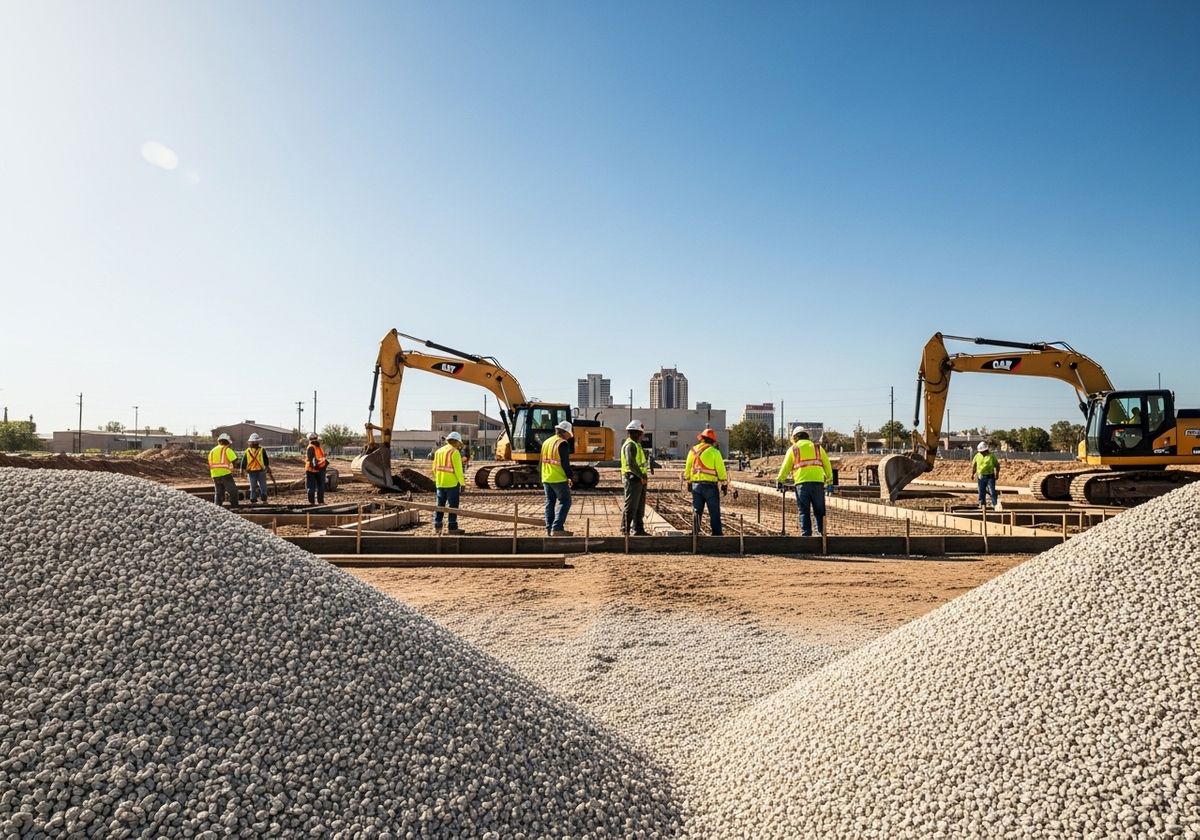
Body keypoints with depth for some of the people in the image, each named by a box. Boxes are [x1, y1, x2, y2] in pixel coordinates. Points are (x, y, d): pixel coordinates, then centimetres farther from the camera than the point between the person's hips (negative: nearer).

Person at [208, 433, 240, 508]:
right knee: (233, 491, 1)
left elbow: (210, 465, 19)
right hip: (225, 474, -6)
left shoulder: (212, 451, 18)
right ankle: (234, 506, -4)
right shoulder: (227, 449, -3)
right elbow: (235, 460, -13)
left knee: (218, 493, 13)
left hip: (215, 475, 6)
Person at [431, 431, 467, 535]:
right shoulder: (454, 452, -11)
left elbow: (434, 468, 13)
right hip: (452, 483, -7)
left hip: (440, 483, 7)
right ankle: (452, 527, 1)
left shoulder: (439, 451, 11)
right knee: (453, 505, -1)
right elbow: (458, 470, -15)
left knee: (440, 505, 15)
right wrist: (462, 483, -11)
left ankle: (437, 526, 17)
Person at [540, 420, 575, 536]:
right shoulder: (563, 443, -11)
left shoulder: (546, 442, 14)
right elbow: (565, 463, -14)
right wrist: (569, 477, -6)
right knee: (565, 502, -3)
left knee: (550, 503, 13)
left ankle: (549, 528, 13)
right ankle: (556, 528, -11)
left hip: (546, 479, 8)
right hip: (559, 479, -8)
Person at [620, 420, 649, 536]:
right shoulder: (630, 445, -13)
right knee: (630, 506, -5)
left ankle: (638, 529, 21)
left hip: (639, 480, 10)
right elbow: (631, 463, -24)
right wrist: (641, 476, -19)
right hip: (633, 479, -10)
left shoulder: (636, 445, 21)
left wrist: (643, 476, 10)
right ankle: (625, 530, 0)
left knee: (640, 507, 14)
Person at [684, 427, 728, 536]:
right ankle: (717, 534, 3)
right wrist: (724, 484, 5)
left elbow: (687, 468, 12)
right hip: (710, 485, -4)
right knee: (714, 512, 2)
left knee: (697, 511, 11)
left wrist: (688, 482, 22)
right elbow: (721, 469, -5)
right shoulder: (714, 452, -7)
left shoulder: (693, 450, 7)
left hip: (696, 485, 4)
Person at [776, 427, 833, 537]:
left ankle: (806, 534, 0)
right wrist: (830, 480, 26)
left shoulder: (793, 449, 11)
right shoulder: (818, 447, 16)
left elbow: (785, 467, 9)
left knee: (804, 511, 3)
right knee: (819, 511, 8)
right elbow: (827, 465, 17)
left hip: (802, 483, -1)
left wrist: (779, 481, 17)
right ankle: (821, 533, 5)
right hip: (818, 482, 2)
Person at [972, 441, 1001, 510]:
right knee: (981, 491, 7)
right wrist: (972, 473, 10)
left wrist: (997, 473, -5)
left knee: (992, 491, -7)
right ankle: (981, 504, 16)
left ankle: (995, 505, -3)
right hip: (981, 477, 3)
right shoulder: (977, 456, 4)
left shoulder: (991, 456, -4)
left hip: (990, 476, -3)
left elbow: (997, 465, 3)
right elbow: (973, 465, 15)